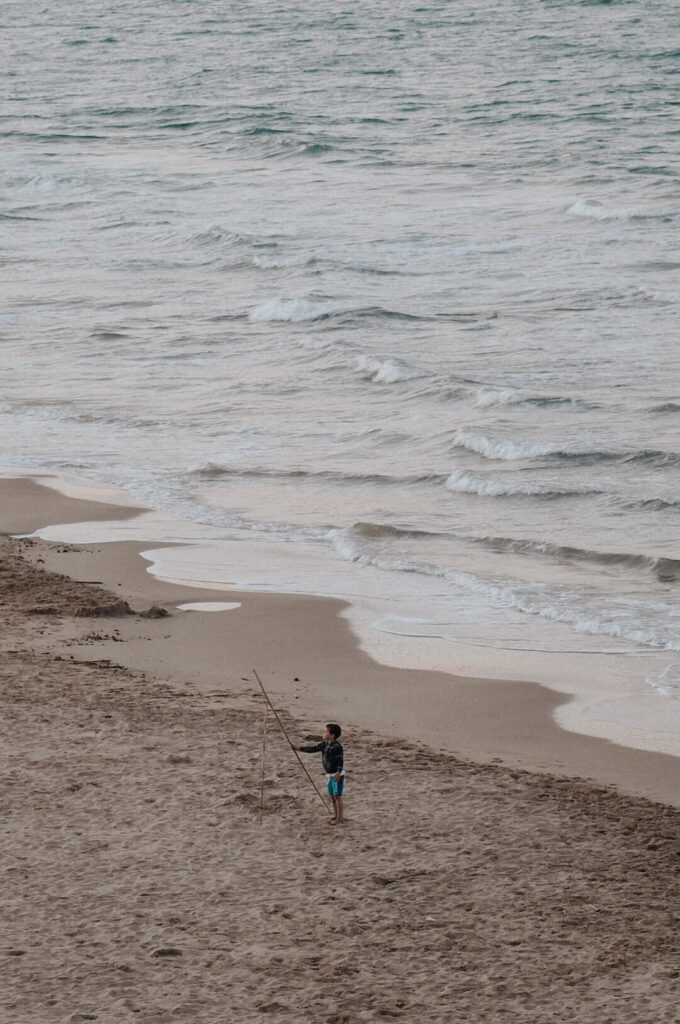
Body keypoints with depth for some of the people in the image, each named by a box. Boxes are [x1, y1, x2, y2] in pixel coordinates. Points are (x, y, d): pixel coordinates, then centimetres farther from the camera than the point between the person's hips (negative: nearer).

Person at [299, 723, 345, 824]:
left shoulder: (337, 746, -21)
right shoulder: (324, 744, 4)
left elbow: (340, 760, -25)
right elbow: (313, 749, 7)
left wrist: (338, 772, -36)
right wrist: (300, 748, -1)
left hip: (337, 775, -8)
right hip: (329, 774, 8)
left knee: (337, 796, -1)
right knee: (332, 796, 16)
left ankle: (340, 818, 8)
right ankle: (336, 815, 30)